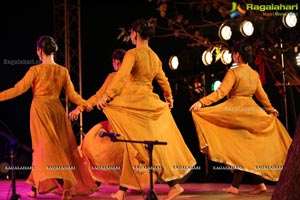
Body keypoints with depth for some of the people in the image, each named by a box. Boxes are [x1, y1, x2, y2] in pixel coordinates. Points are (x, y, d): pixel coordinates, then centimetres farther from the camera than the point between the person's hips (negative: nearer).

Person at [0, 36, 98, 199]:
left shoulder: (36, 70, -7)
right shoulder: (63, 71, 5)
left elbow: (19, 89, -9)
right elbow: (72, 95, 7)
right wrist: (85, 104, 24)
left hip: (40, 110, -4)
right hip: (57, 109, 4)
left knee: (44, 146, -3)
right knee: (64, 147, 9)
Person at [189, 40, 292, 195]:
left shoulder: (233, 72, -11)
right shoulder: (255, 74, 9)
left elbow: (221, 92, -21)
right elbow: (262, 95, 16)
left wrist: (201, 102, -26)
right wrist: (271, 109, 32)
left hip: (235, 111, -6)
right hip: (251, 111, 6)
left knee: (241, 149, 0)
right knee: (248, 147, 8)